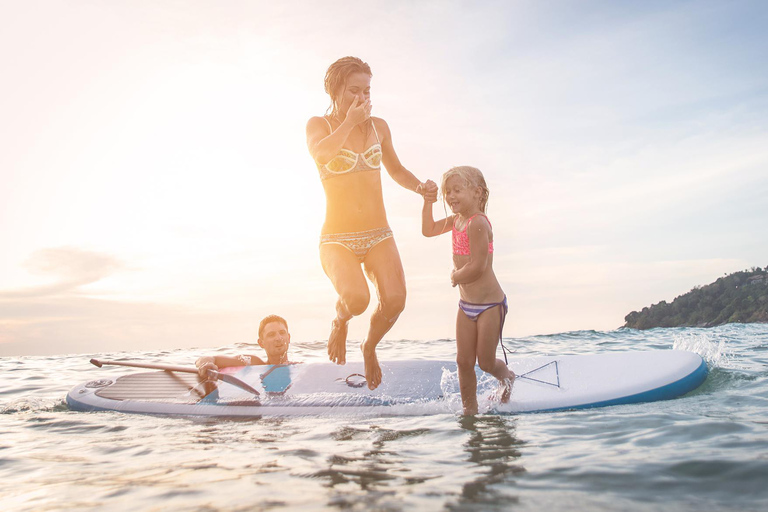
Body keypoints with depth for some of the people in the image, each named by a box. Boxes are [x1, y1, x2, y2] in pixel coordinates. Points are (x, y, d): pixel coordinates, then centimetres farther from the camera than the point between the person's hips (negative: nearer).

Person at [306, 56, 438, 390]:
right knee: (356, 298, -31)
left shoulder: (378, 126, 11)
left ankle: (370, 346, 14)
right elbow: (321, 153, -23)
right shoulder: (318, 124, 2)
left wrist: (420, 187, 5)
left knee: (394, 300, -21)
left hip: (378, 235, 3)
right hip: (337, 238, -3)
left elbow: (396, 170, 24)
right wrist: (350, 121, -14)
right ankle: (340, 323, 10)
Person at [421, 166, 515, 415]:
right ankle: (470, 409, 21)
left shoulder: (477, 223, -22)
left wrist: (455, 277, -8)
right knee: (464, 362, 9)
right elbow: (428, 230, 20)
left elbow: (477, 267, -26)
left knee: (486, 363, 4)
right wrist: (428, 201, 8)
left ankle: (506, 377, 36)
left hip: (490, 304, -8)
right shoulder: (457, 220, 5)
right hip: (466, 305, 8)